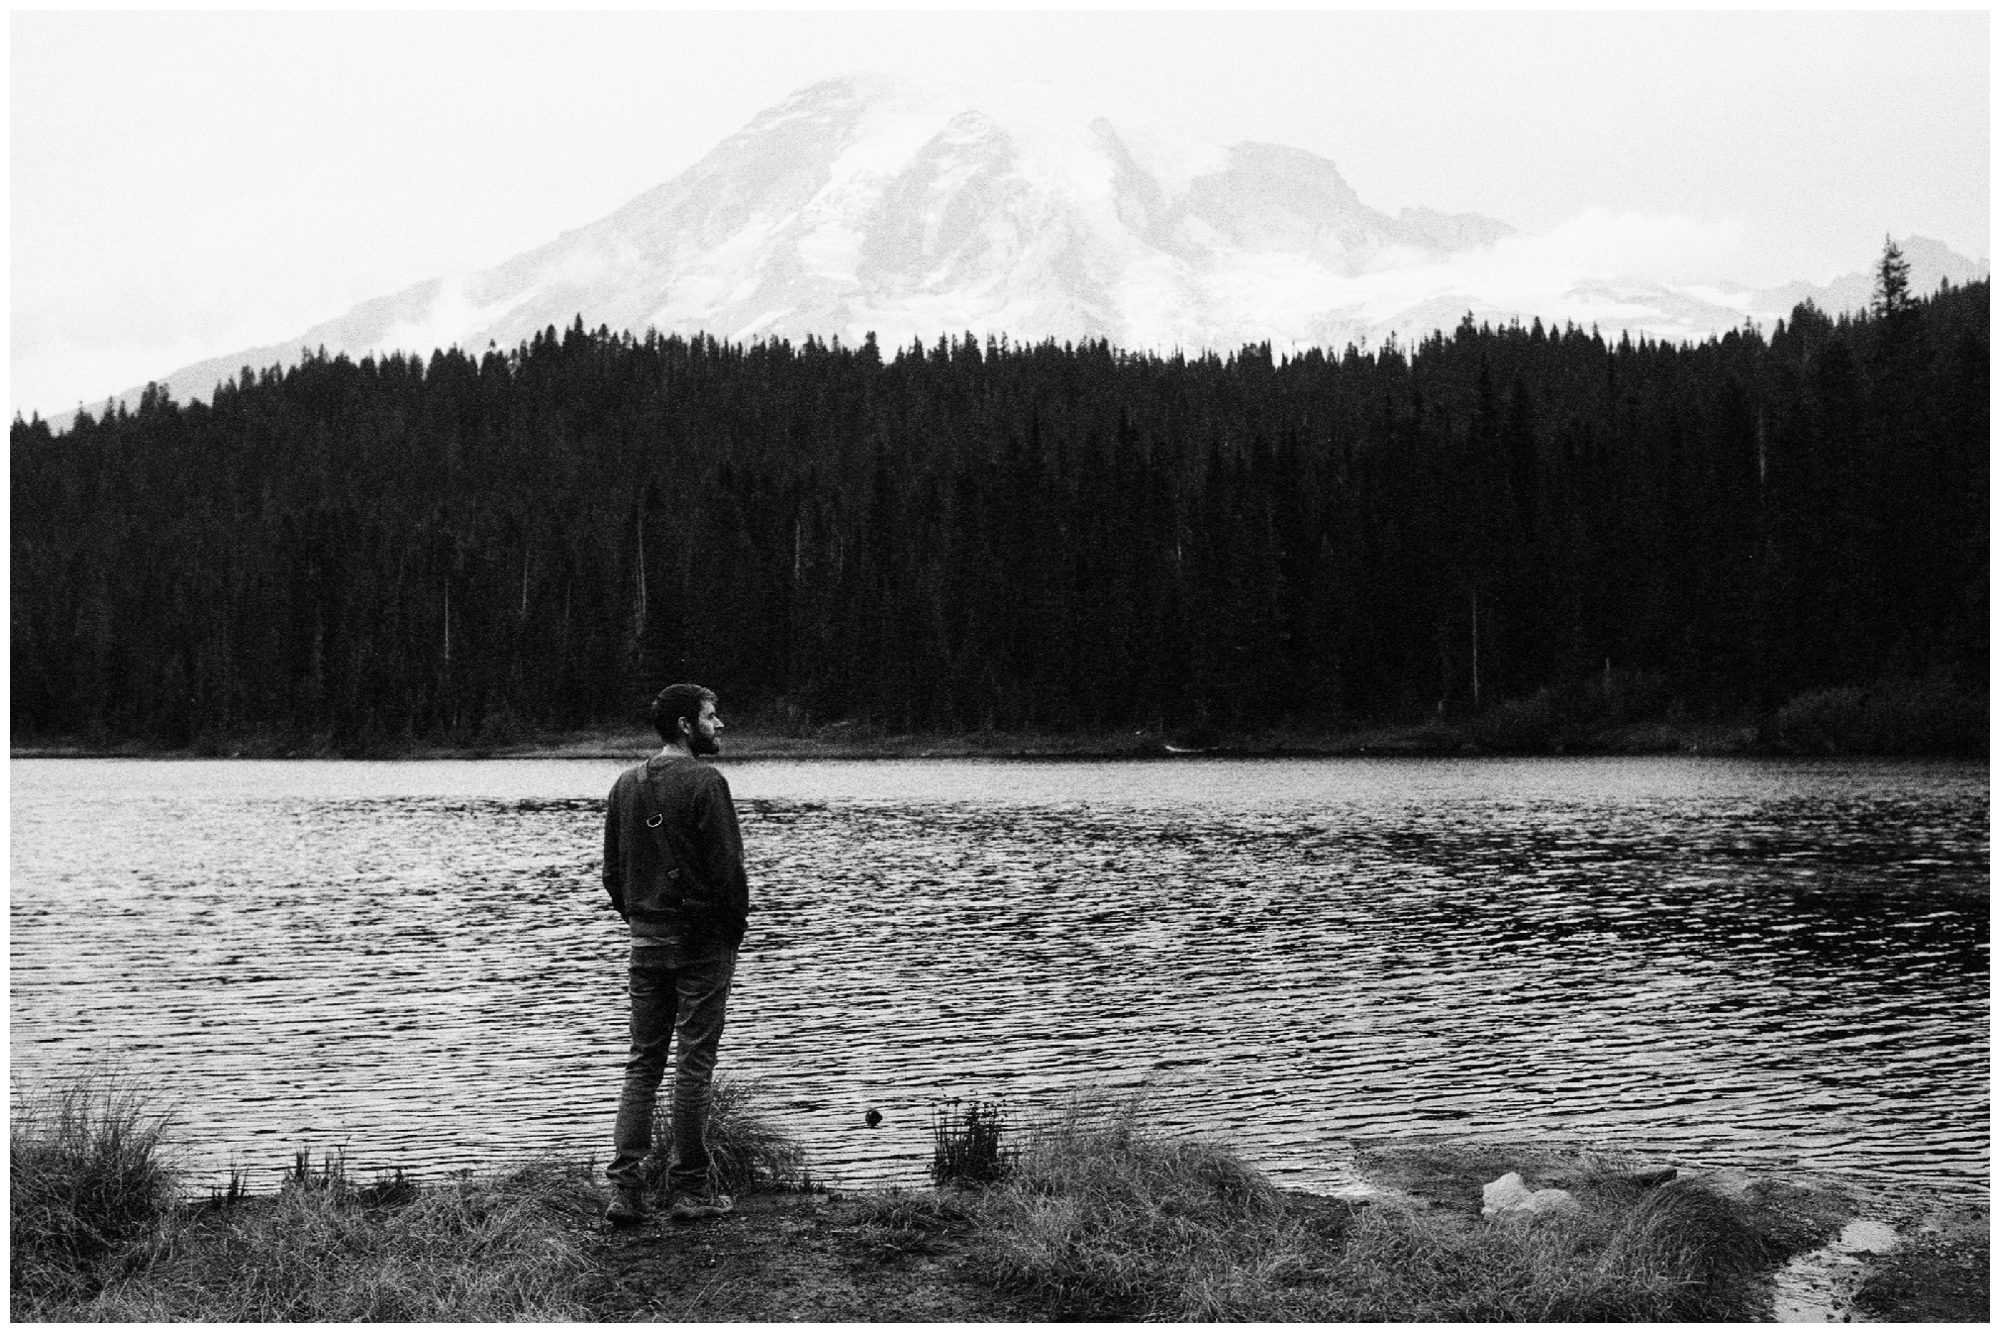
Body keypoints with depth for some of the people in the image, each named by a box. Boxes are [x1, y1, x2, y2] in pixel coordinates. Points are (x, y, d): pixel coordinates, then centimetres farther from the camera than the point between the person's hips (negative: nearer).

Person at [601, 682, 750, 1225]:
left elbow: (611, 870, 12)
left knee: (643, 1062, 10)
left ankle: (625, 1188, 3)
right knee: (693, 1063, 0)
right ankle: (689, 1190, 5)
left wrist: (637, 919, 17)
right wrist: (735, 927, -2)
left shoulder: (626, 784, 9)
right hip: (701, 937, -6)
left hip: (645, 937, 6)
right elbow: (727, 867, -16)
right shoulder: (705, 782, -13)